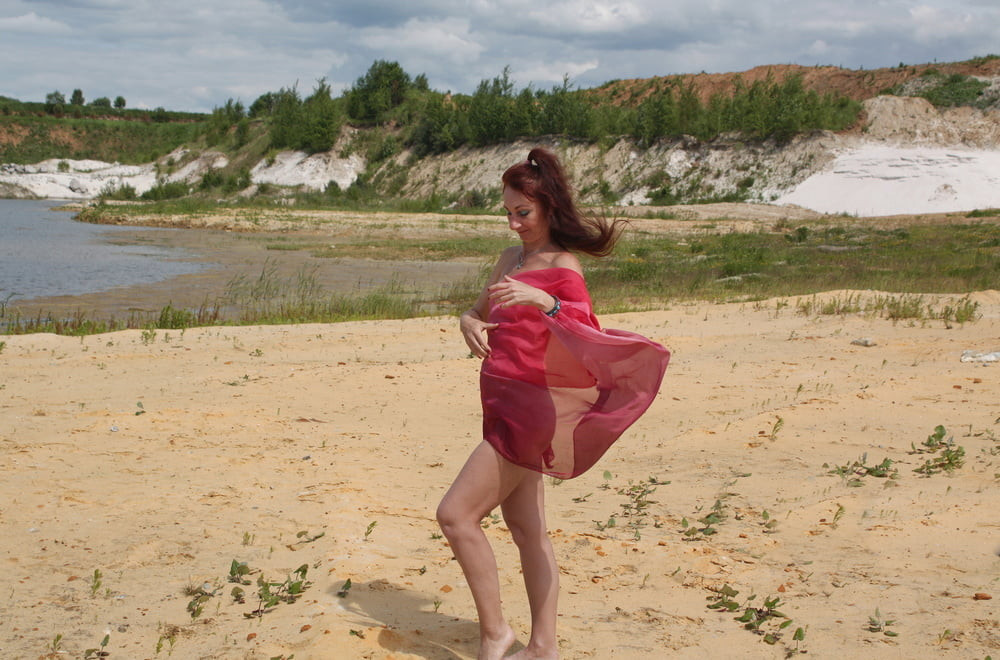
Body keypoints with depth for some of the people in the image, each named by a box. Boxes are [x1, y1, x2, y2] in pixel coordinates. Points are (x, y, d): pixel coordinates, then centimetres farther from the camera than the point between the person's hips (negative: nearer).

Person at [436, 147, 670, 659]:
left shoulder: (563, 266, -12)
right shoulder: (511, 259, 13)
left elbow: (588, 337, -26)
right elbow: (480, 311, 25)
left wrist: (544, 302, -42)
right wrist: (469, 322, 1)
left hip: (529, 408, -9)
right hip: (504, 406, 9)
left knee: (455, 514, -9)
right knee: (527, 532, 11)